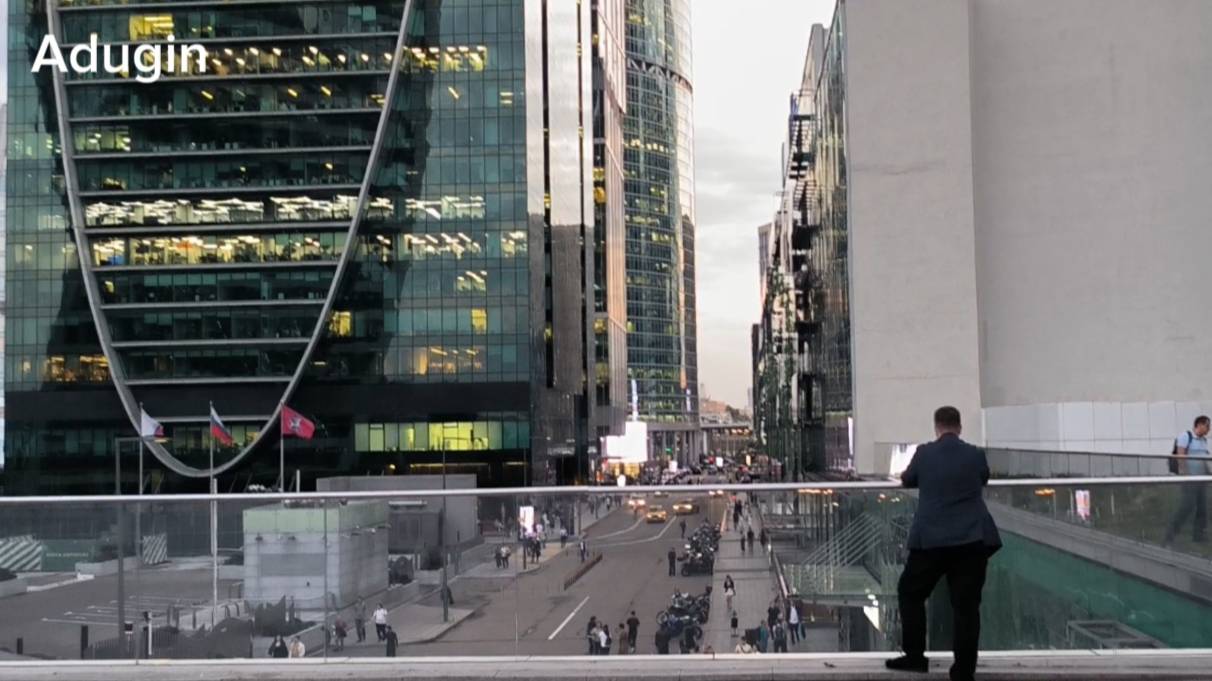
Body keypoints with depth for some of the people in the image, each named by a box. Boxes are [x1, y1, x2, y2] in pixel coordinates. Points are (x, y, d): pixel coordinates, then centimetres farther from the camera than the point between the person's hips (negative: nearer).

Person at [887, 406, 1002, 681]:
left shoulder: (924, 453, 1)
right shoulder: (976, 454, 4)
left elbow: (907, 481, 19)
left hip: (931, 539, -1)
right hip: (972, 541, 1)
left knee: (910, 592, 17)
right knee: (966, 605, 4)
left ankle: (914, 656, 18)